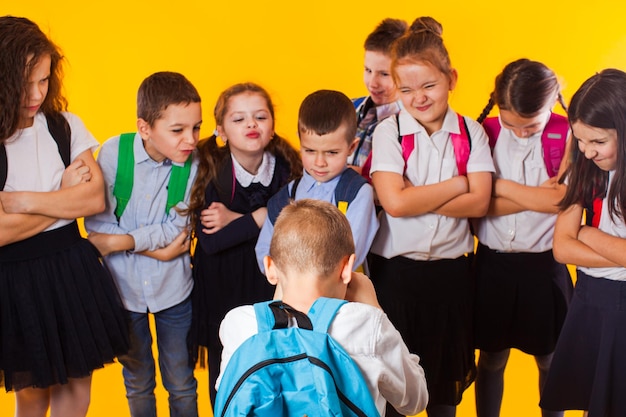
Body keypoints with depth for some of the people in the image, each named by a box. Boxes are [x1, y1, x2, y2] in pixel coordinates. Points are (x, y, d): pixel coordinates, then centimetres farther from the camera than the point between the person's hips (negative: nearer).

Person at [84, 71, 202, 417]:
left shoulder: (192, 164, -14)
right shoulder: (114, 151, -15)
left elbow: (176, 228, -16)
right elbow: (96, 222, -17)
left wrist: (120, 241, -22)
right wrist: (154, 246, -21)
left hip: (173, 288, 0)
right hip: (123, 285, 1)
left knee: (181, 384, 13)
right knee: (137, 382, 20)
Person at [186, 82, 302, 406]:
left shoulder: (287, 165, -10)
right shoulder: (209, 169, -15)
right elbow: (209, 240, -24)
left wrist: (236, 221, -21)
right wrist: (263, 216, -26)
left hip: (272, 286, 1)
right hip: (221, 291, -1)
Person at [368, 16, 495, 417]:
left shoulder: (470, 132, -1)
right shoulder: (389, 132, -7)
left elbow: (479, 202, -11)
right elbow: (394, 202, -18)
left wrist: (416, 197, -17)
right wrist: (458, 184, -12)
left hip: (451, 269, 2)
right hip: (396, 268, -1)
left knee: (446, 370, 17)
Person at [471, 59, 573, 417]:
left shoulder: (569, 135, -9)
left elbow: (561, 198, -21)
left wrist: (500, 185, -15)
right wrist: (537, 196, -18)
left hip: (545, 265, -1)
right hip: (493, 262, 1)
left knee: (550, 358, 16)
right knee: (491, 358, 15)